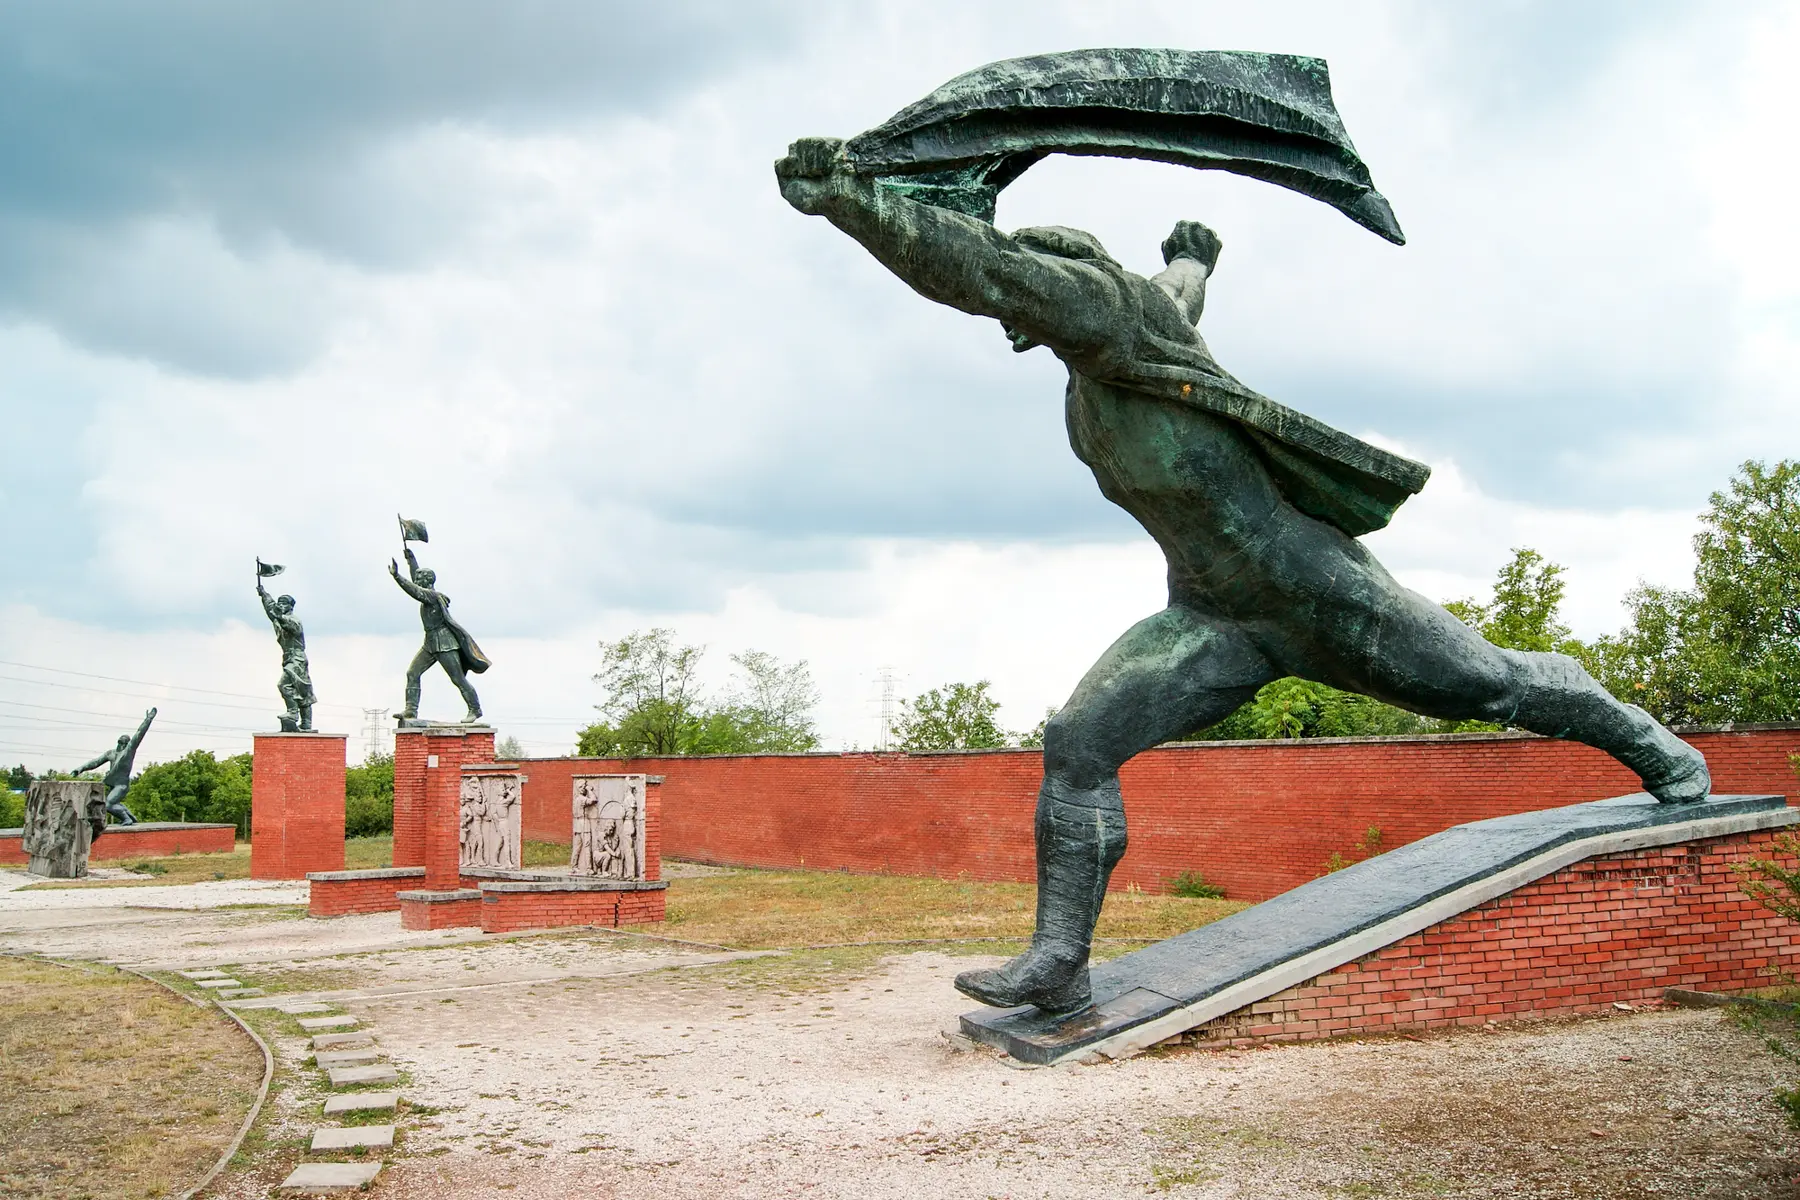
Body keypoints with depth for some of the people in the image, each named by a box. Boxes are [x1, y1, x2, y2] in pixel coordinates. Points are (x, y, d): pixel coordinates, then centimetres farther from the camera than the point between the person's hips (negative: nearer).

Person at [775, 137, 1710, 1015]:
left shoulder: (1115, 304, -14)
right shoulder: (1086, 383, 11)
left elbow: (975, 266, -31)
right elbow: (1182, 289, 36)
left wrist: (844, 192, -35)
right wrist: (1192, 256, 58)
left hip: (1302, 577, -8)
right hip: (1212, 616, 8)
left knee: (1486, 685, 7)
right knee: (1079, 742, -9)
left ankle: (1649, 745, 35)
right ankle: (1058, 964, -6)